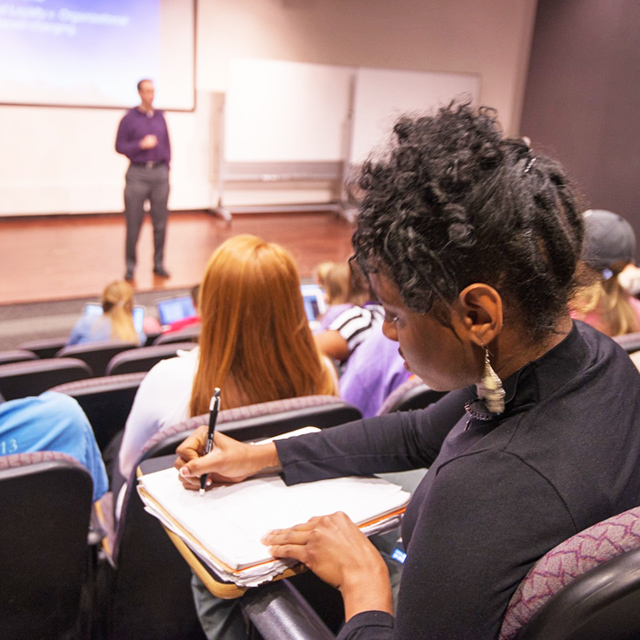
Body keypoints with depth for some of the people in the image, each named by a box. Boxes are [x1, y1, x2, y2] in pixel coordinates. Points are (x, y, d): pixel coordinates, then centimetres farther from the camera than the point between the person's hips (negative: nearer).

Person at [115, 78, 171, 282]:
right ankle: (130, 265, 9)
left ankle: (158, 263, 13)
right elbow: (119, 146, -1)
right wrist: (141, 145, -13)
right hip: (138, 174, -3)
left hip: (160, 173, 3)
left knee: (160, 223, 4)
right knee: (133, 223, 0)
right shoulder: (129, 118, 1)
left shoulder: (160, 117, 11)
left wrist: (166, 168, 9)